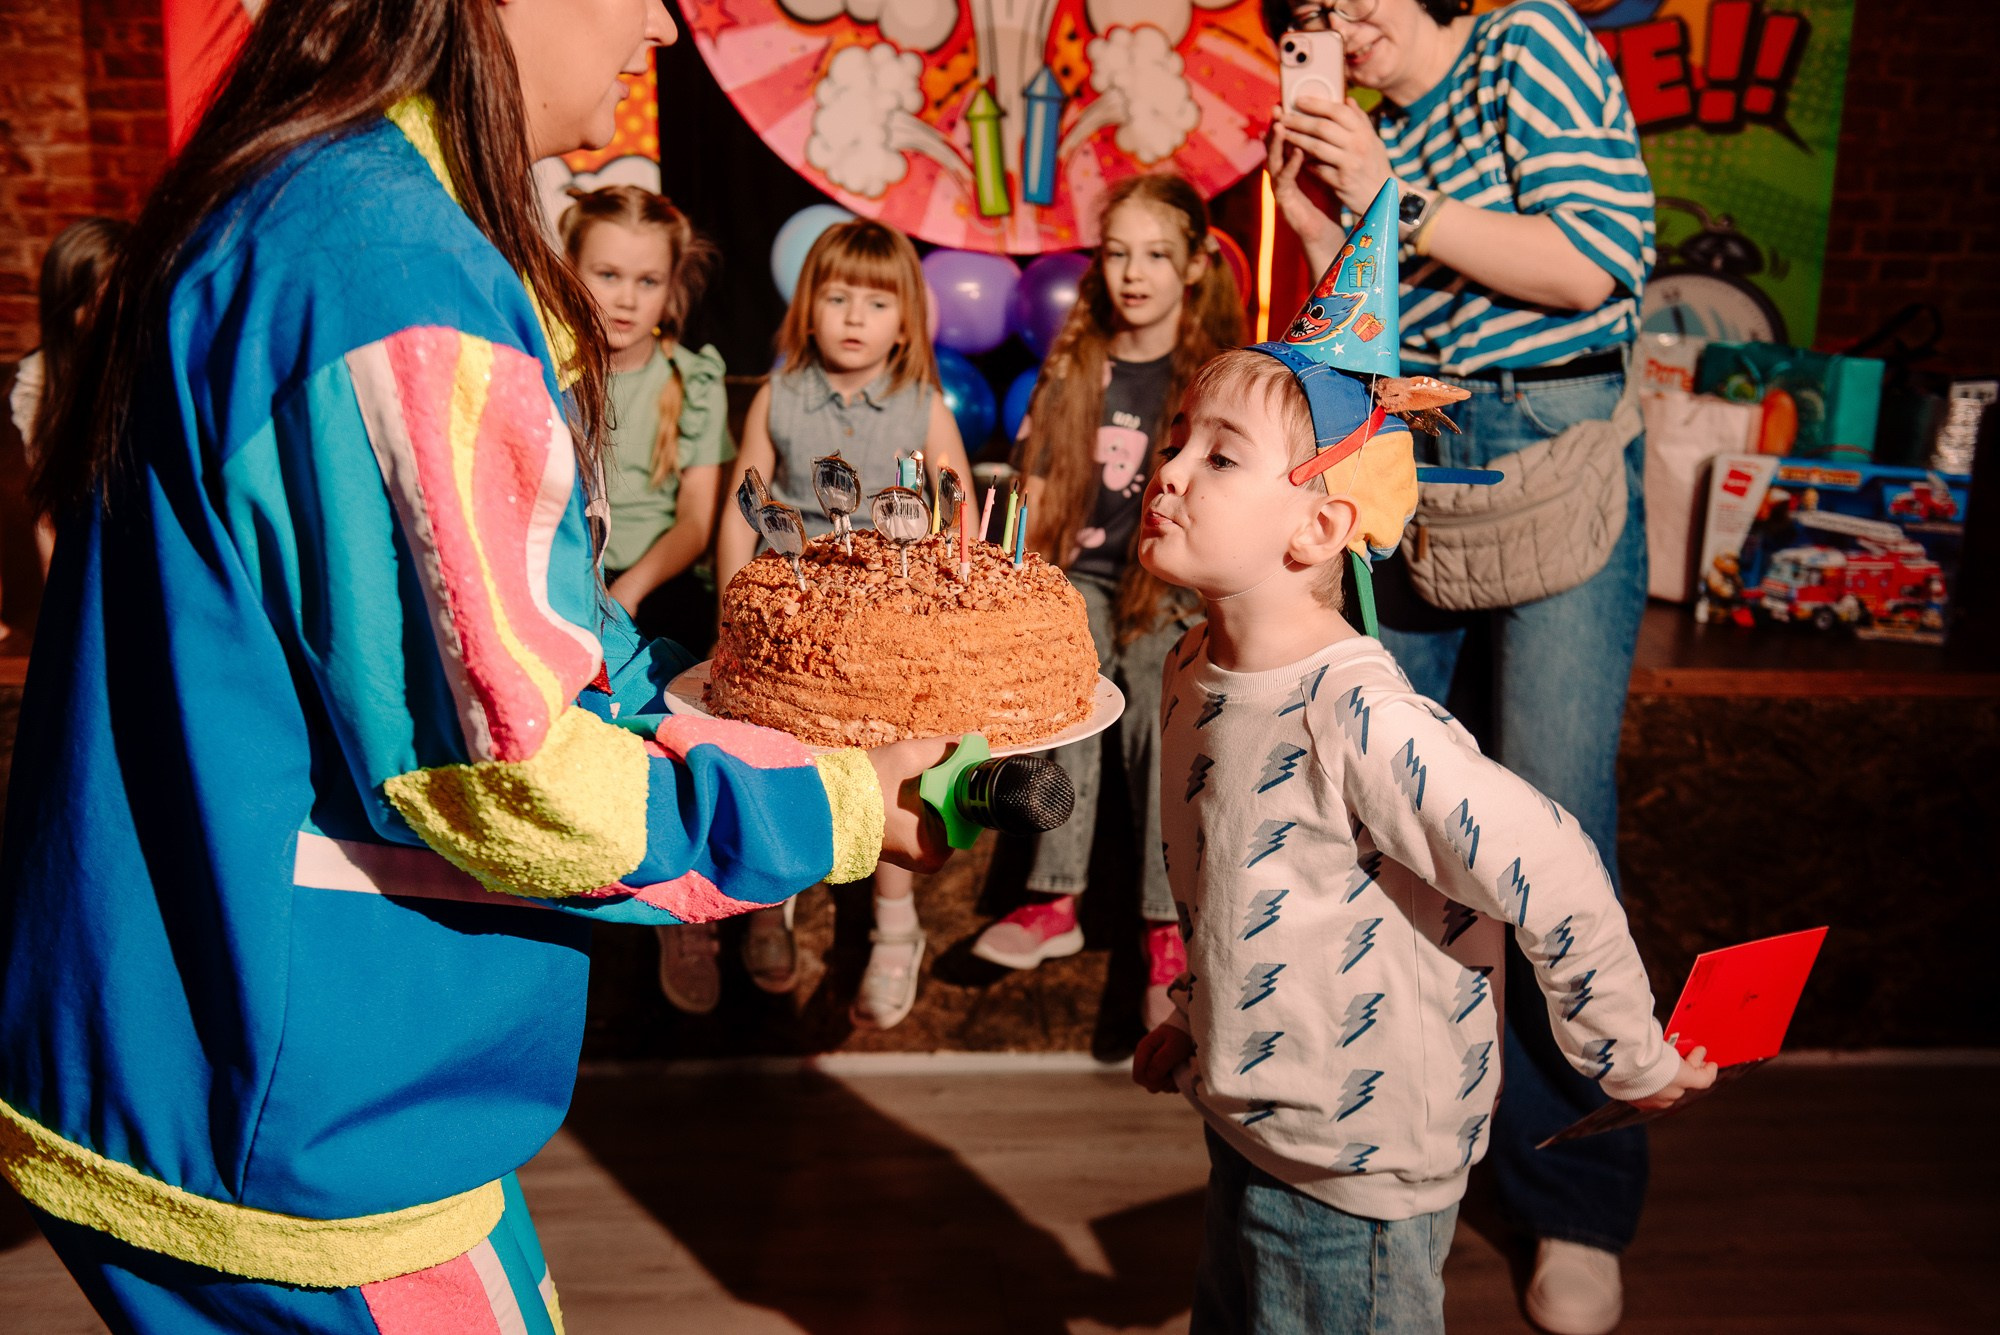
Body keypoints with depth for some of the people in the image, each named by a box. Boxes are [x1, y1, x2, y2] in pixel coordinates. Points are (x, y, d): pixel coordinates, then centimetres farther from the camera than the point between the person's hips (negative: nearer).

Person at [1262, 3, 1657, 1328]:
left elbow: (1590, 264, -11)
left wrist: (1396, 202, -11)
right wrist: (1319, 225, 2)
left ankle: (1577, 1204, 7)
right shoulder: (1377, 137, 16)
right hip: (1415, 467, 6)